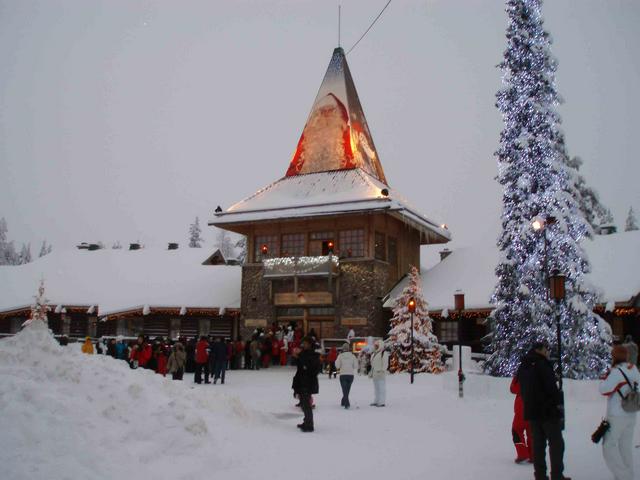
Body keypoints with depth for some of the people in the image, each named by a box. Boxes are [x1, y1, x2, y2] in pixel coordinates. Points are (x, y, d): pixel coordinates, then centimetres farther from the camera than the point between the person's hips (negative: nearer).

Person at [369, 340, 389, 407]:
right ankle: (376, 401, 20)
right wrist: (371, 372, 23)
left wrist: (382, 370, -20)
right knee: (376, 388, 14)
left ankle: (382, 402, -7)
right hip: (375, 373, 10)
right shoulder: (375, 353, 19)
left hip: (381, 374, -10)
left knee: (381, 388, -8)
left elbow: (385, 363, -15)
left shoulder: (384, 353, -10)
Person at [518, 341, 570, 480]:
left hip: (531, 411, 7)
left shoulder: (523, 367, 13)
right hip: (548, 410, -7)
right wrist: (559, 403, -10)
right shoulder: (542, 364, -13)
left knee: (538, 443, 10)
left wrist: (530, 404, 17)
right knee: (556, 442, 2)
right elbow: (551, 387, -19)